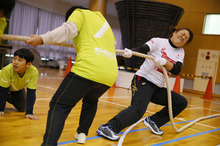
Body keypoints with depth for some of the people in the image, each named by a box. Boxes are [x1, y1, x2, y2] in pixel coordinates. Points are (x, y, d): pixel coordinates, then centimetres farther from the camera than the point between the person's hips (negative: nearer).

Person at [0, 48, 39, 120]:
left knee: (22, 109, 0)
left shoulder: (34, 72, -36)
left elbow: (31, 93, -30)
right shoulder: (7, 70, -40)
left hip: (18, 89, 2)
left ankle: (9, 99, 27)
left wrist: (29, 112, -31)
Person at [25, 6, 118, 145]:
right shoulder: (105, 22, 34)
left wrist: (42, 39, -7)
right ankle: (82, 133, 26)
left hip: (88, 69, -7)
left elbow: (68, 29, -5)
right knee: (91, 100, 33)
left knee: (59, 106, -4)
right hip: (111, 74, 7)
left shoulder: (80, 12, 15)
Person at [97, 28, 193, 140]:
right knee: (138, 108, -29)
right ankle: (107, 127, -35)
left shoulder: (180, 52, 14)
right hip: (144, 80, -7)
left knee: (182, 102, 2)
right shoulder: (159, 41, 0)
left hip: (158, 88, 7)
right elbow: (142, 49, -15)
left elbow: (176, 71, -3)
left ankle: (153, 121, 4)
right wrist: (130, 52, -37)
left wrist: (165, 62, -22)